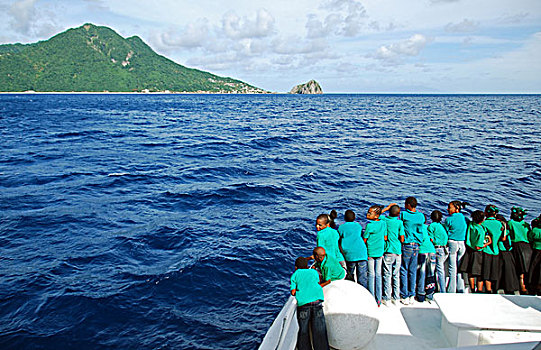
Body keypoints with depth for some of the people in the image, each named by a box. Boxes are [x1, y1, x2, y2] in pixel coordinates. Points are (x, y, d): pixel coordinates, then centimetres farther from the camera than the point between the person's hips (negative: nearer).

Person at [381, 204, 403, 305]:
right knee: (396, 275, 9)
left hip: (388, 251, -1)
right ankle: (396, 298, 16)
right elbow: (402, 239, -7)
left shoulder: (385, 220, -3)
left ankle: (387, 298, 3)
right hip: (397, 251, 1)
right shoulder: (400, 222, -5)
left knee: (387, 275, 2)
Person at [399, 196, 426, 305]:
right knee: (413, 271, 12)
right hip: (417, 245, 5)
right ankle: (411, 296, 17)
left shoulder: (403, 214, -10)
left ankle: (405, 297, 6)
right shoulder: (421, 216, 5)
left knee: (404, 270, 4)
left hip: (407, 245, -5)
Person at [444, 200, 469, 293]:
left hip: (452, 243, -4)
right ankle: (461, 290, 14)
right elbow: (467, 232, 10)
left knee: (452, 269, 1)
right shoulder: (465, 219, 5)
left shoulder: (449, 219, -9)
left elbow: (445, 233, -4)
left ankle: (451, 291, 5)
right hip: (462, 244, 4)